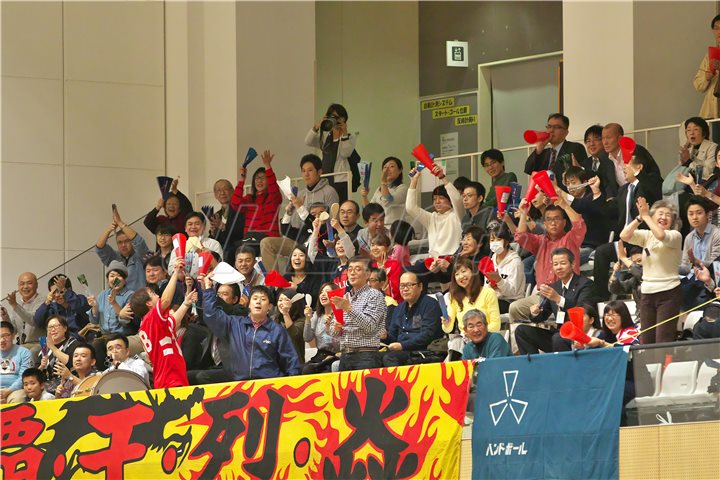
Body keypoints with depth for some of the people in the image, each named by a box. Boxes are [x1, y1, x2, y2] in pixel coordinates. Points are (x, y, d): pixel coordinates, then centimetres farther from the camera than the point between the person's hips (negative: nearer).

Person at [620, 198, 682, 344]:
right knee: (646, 341, 4)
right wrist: (639, 217, -10)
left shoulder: (675, 235, -2)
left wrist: (645, 216, -15)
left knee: (663, 340, -11)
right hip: (647, 293, 5)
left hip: (668, 293, -5)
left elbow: (661, 235, -24)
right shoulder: (646, 235, 11)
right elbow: (624, 235, -3)